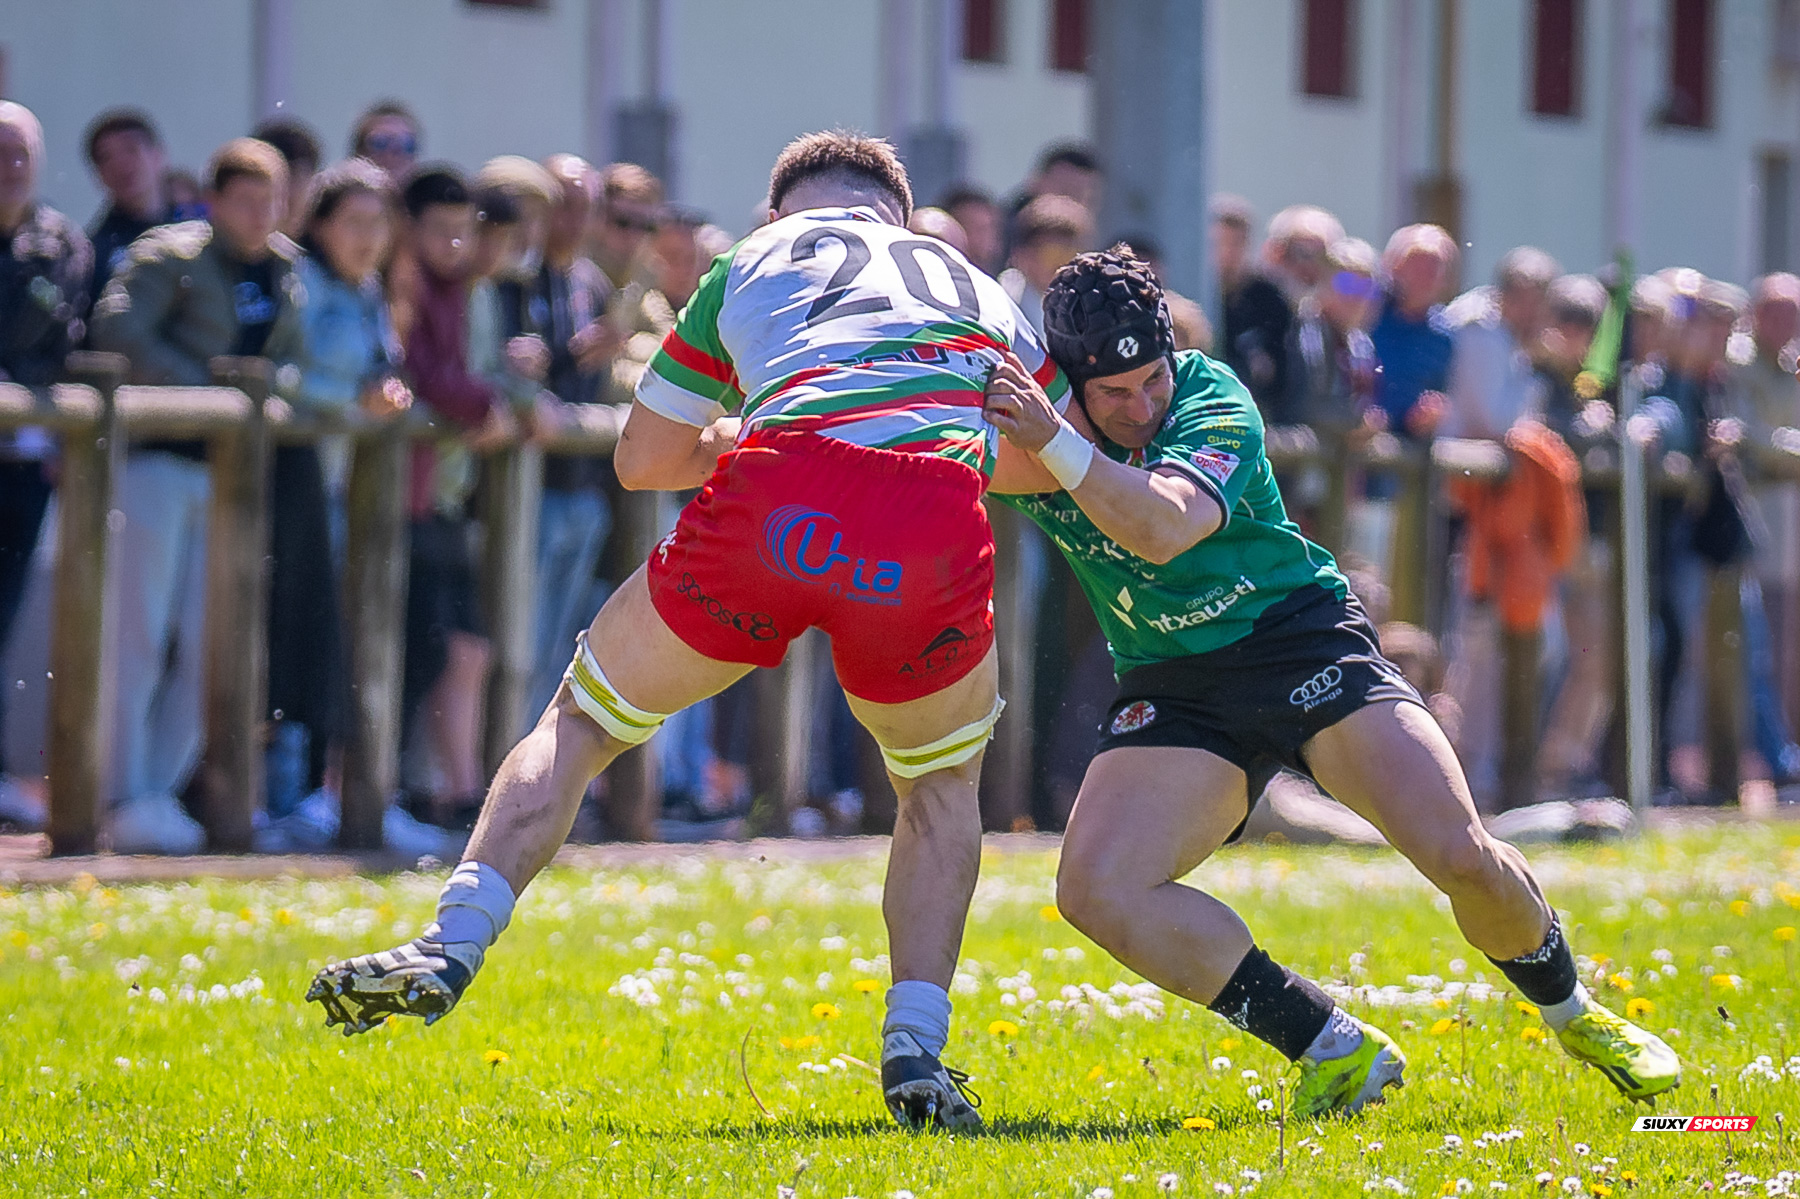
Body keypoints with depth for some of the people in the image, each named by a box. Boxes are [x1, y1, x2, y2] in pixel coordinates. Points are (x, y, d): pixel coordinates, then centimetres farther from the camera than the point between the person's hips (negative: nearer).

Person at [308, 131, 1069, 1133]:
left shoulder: (752, 262, 32)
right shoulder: (978, 288, 35)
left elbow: (643, 458, 36)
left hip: (770, 499, -1)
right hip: (930, 528, 1)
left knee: (582, 719, 21)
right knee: (943, 787, 27)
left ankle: (453, 945, 6)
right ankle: (916, 1054, 12)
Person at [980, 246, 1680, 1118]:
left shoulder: (1212, 401, -19)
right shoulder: (1032, 415, -6)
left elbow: (1162, 527, -37)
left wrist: (1056, 446, -49)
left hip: (1299, 635, -3)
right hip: (1170, 683, 3)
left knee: (1462, 856, -17)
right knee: (1096, 892, -21)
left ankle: (1573, 1013, 18)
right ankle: (1334, 1051, -11)